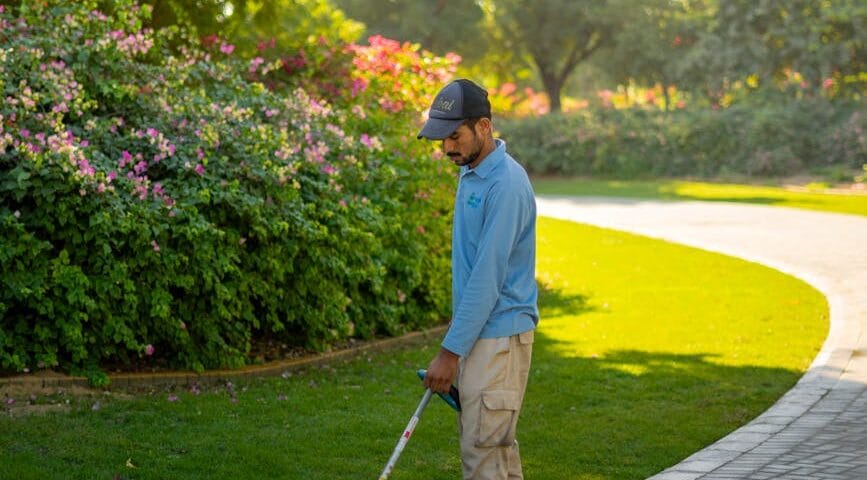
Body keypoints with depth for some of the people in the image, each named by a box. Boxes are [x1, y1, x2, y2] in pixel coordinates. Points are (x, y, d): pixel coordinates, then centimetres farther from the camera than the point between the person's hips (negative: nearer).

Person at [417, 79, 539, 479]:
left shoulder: (506, 184, -20)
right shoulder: (470, 174, 12)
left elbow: (488, 278, -22)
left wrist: (450, 351, -20)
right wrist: (455, 343, 21)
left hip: (498, 336, -9)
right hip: (476, 330, 9)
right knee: (498, 445, 11)